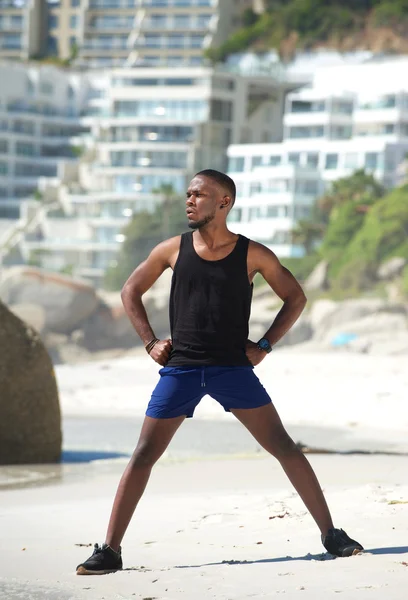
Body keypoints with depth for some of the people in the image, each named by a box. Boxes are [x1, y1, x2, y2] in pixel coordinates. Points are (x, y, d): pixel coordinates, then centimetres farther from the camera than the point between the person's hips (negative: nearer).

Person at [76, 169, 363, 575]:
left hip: (233, 368, -1)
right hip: (180, 369, 1)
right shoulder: (173, 250, 2)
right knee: (143, 455, -3)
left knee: (283, 447, -5)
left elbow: (295, 298, 9)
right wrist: (150, 343, 5)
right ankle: (109, 551, 3)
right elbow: (131, 290, 15)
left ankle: (330, 534, 4)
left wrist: (265, 345, 0)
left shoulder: (252, 254, -2)